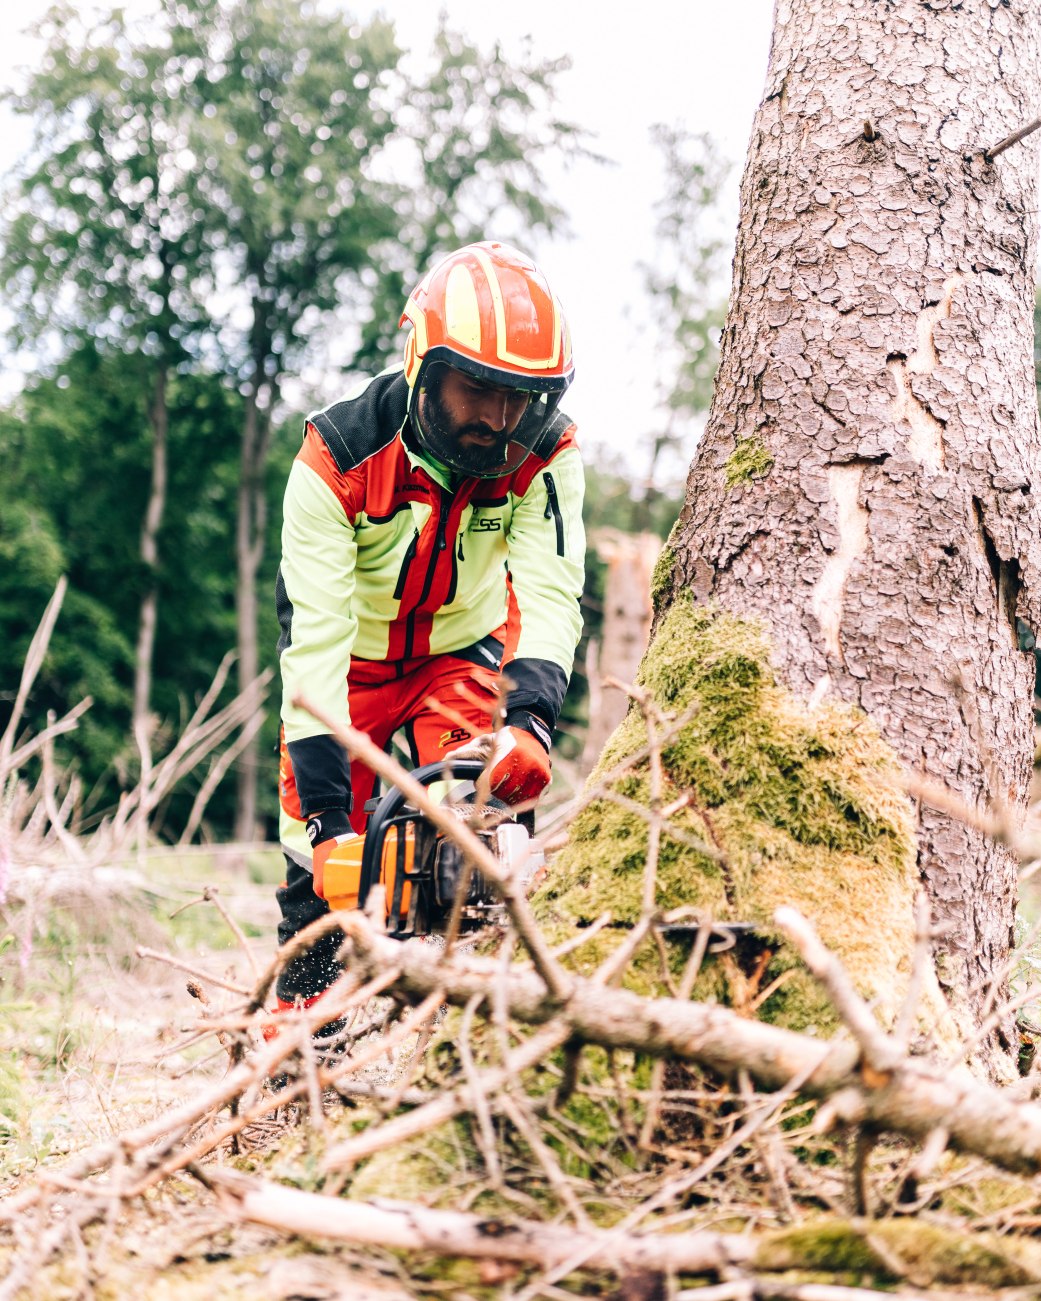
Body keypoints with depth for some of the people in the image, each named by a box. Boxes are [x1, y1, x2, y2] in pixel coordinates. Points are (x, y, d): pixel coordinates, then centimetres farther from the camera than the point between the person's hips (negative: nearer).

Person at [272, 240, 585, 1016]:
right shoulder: (337, 459, -33)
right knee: (321, 854, -5)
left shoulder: (544, 454, -26)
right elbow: (316, 636, -36)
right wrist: (327, 820, -42)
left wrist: (530, 720, -56)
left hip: (463, 651, 1)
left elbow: (551, 595, -35)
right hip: (351, 658, -1)